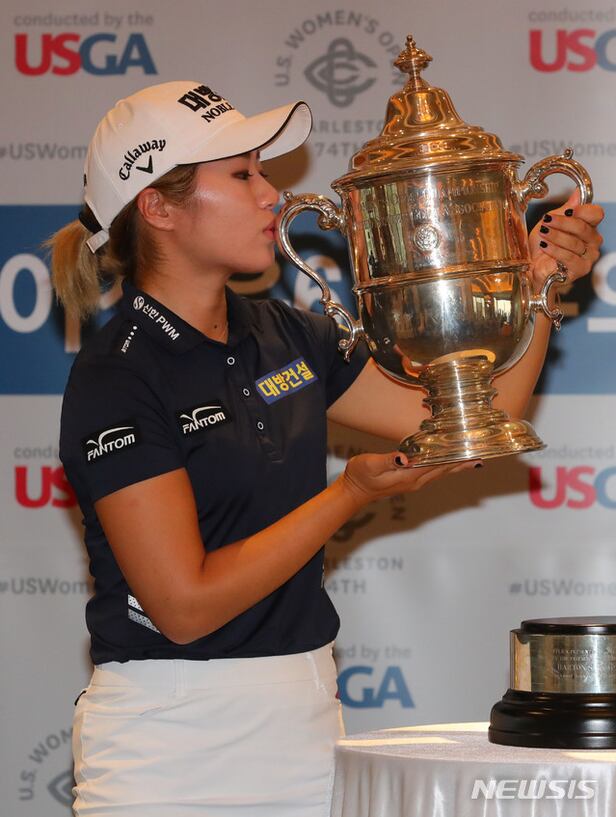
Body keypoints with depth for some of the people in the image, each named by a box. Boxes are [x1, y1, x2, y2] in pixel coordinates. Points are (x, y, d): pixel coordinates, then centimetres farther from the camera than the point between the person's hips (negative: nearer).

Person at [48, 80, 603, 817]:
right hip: (171, 746, -6)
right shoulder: (117, 378, -13)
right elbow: (185, 604, -19)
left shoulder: (285, 338, 8)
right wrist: (353, 493, -15)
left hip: (302, 726, 6)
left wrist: (540, 285, 0)